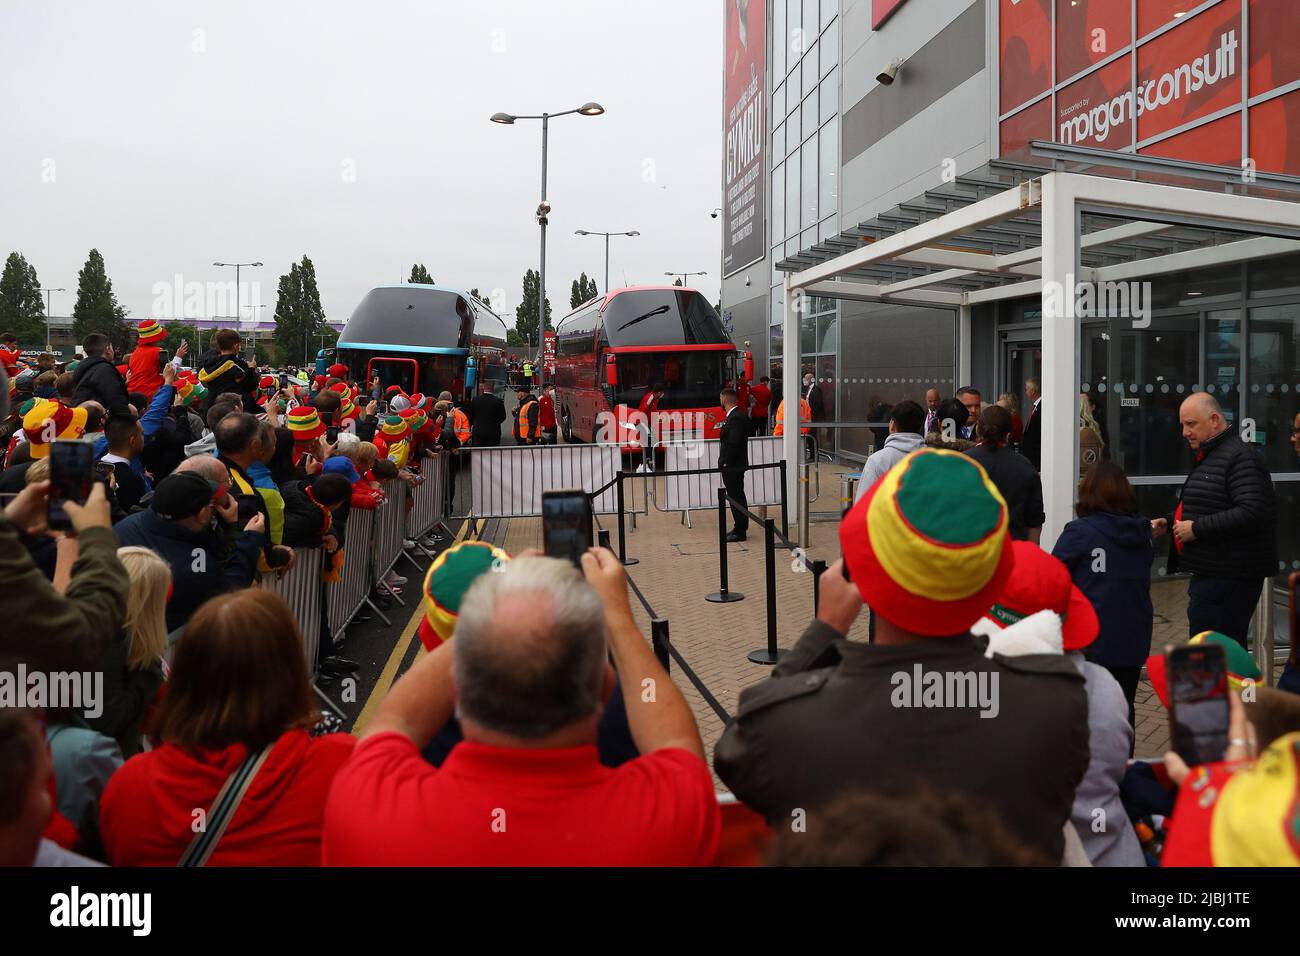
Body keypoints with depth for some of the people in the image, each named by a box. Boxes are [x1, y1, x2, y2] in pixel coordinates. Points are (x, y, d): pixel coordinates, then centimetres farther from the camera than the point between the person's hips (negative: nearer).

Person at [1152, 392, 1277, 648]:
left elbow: (1253, 513, -25)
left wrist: (1196, 528, -21)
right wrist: (1170, 521, 16)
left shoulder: (1241, 458, -14)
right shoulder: (1208, 457, 20)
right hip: (1210, 576, 11)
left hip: (1226, 579, -11)